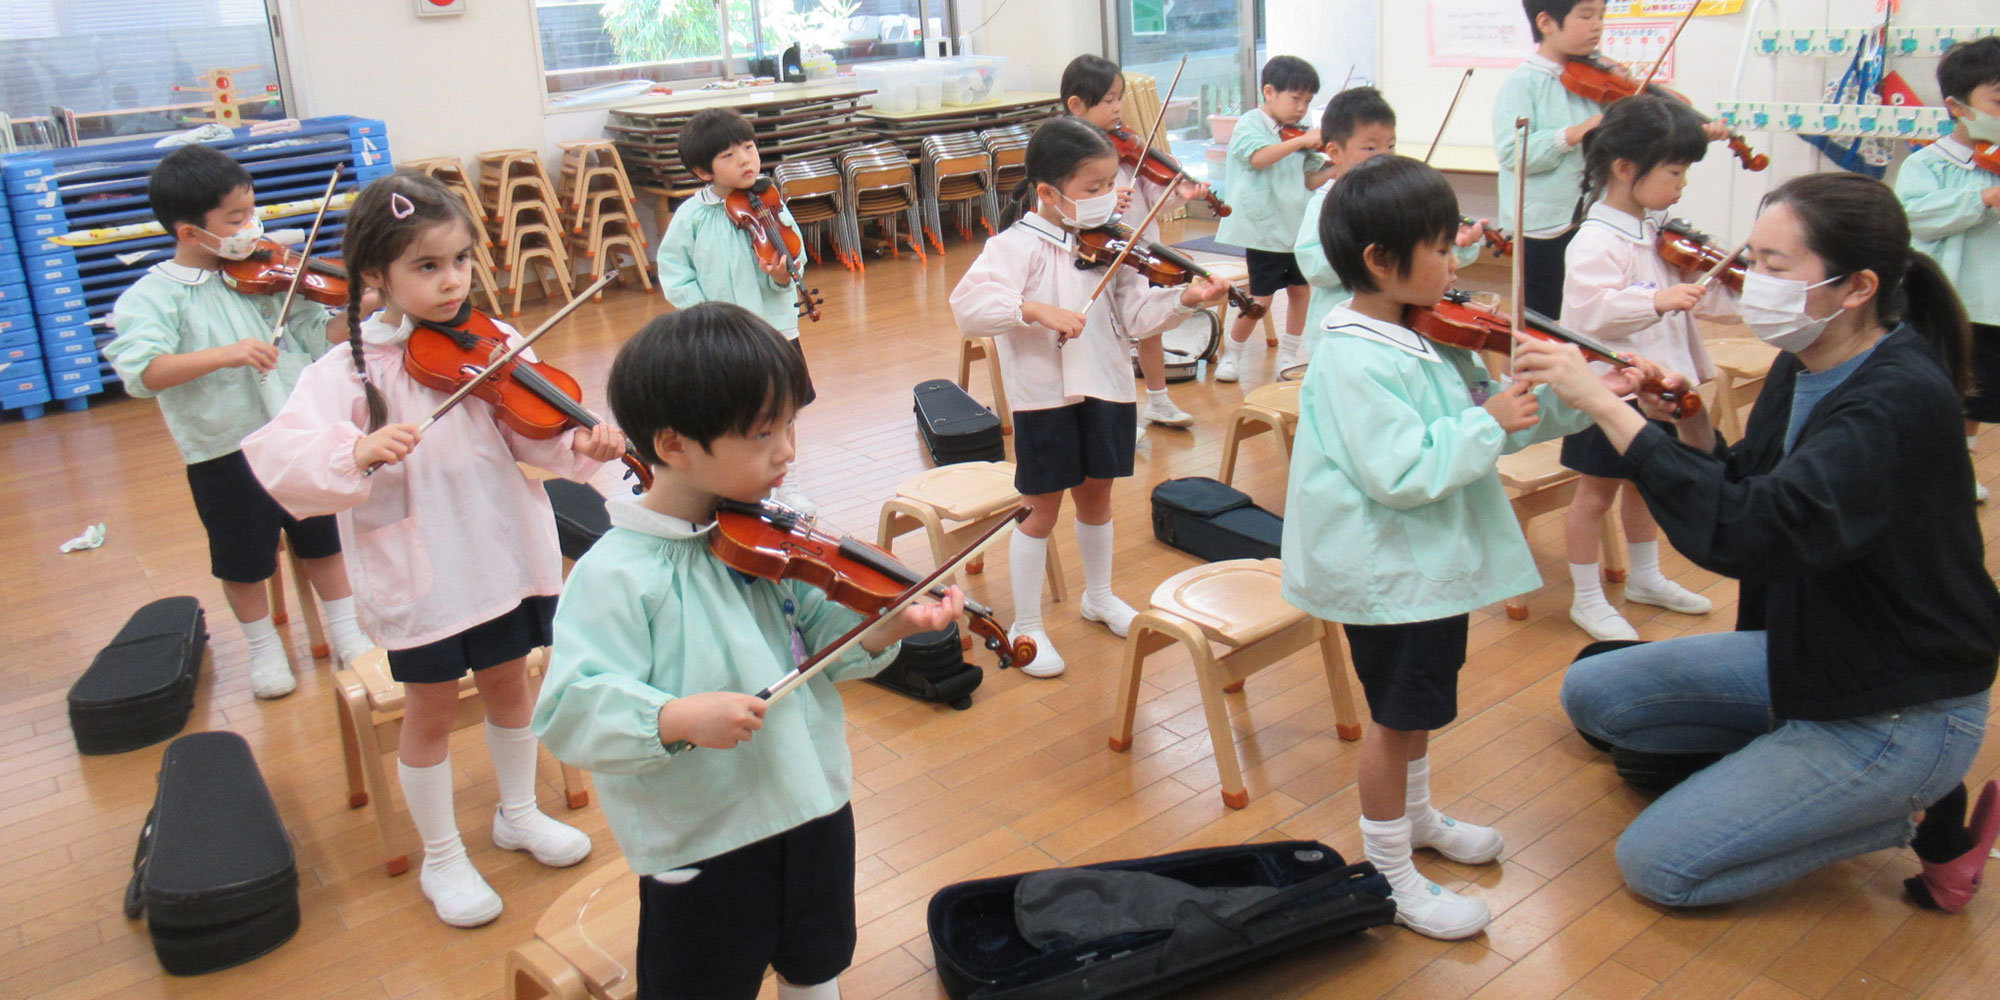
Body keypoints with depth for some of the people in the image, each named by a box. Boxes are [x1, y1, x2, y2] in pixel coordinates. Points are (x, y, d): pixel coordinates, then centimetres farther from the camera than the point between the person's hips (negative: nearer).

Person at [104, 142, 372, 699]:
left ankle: (345, 632, 35)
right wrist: (223, 354, -36)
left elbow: (317, 335, 1)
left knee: (322, 539, 17)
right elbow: (140, 372, -25)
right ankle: (264, 647, 36)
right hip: (224, 451, -2)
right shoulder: (151, 297, -11)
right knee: (244, 561, 13)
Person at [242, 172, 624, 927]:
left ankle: (518, 813, 45)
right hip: (418, 572, -3)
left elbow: (533, 436, -8)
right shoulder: (346, 373, -12)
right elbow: (278, 459, -22)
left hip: (504, 553, 3)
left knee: (507, 685, 20)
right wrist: (356, 450, -40)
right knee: (430, 712, 13)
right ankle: (443, 859, 32)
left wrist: (580, 446, -29)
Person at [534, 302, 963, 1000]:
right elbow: (571, 708, -27)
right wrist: (676, 717, -41)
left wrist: (884, 628, -19)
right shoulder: (614, 575, -21)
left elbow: (824, 638, 0)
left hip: (815, 805, 5)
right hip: (699, 840, -5)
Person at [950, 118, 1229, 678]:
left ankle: (1098, 596, 43)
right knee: (1044, 510, 6)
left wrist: (1183, 299, -17)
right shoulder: (1019, 245, -15)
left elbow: (1135, 315, -1)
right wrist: (1035, 309, -39)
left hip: (1106, 389, 5)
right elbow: (969, 306, -28)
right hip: (1044, 396, -5)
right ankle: (1026, 627, 21)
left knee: (1096, 496, 21)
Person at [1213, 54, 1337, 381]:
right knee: (1262, 298, -5)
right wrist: (1302, 141, -27)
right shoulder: (1250, 124, -8)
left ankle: (1287, 355, 25)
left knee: (1300, 289, 9)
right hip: (1264, 227, -7)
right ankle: (1231, 354, 14)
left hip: (1295, 226, 7)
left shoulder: (1298, 135, 11)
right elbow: (1259, 157, -28)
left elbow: (1309, 180, 13)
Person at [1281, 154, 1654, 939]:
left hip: (1433, 556, 9)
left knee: (1419, 701, 26)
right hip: (1388, 571, -9)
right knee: (1397, 713, 5)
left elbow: (1486, 411, 9)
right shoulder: (1356, 360, -26)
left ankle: (1414, 815, 48)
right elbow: (1402, 473, -32)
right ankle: (1388, 874, 23)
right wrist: (1487, 424, -24)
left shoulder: (1429, 334, 3)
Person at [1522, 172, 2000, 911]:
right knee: (1592, 693, 6)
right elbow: (1746, 493, 7)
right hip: (1804, 653, 8)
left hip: (1902, 707, -8)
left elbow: (1751, 531, -42)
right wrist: (1689, 423, -13)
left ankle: (1914, 812, 6)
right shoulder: (1802, 366, -3)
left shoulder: (1902, 401, -29)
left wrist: (1605, 405, -42)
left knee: (1657, 865, -7)